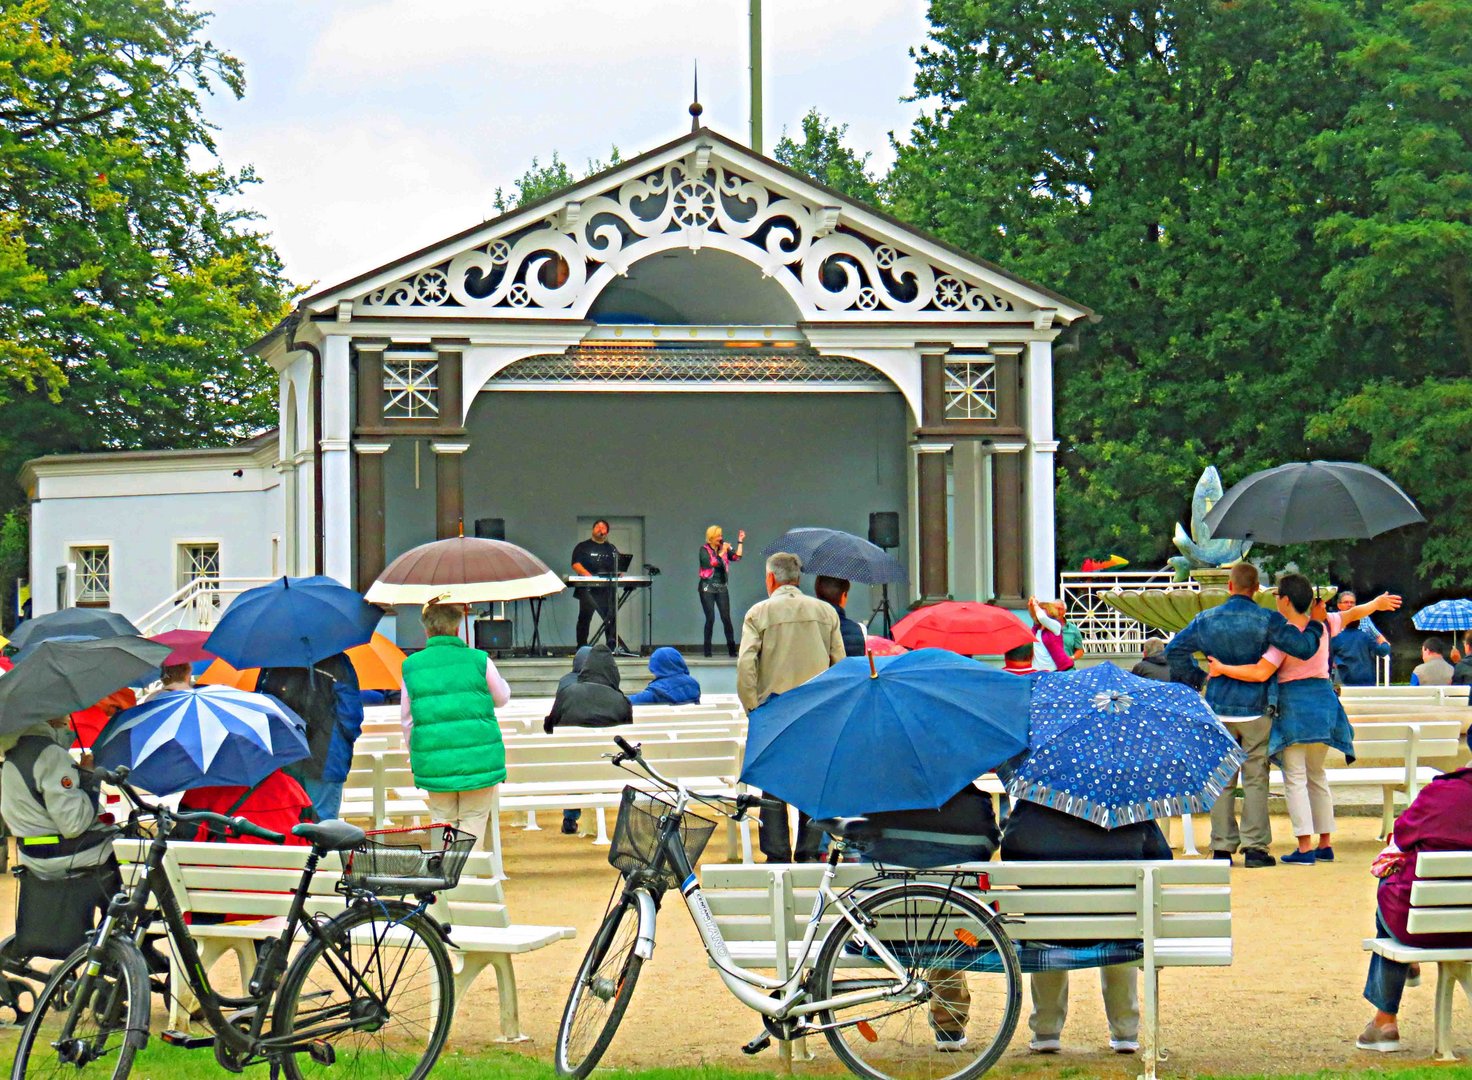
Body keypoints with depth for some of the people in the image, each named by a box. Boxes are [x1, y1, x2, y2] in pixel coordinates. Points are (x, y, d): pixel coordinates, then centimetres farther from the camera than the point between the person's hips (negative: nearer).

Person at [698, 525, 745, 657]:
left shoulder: (724, 548, 8)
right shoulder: (704, 549, -3)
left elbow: (737, 557, -5)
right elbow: (711, 563, -17)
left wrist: (740, 542, -4)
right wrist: (722, 552, -17)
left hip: (722, 587, 3)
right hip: (708, 587, -3)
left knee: (726, 618, -3)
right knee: (710, 618, -5)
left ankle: (732, 650, -2)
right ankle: (707, 652, 2)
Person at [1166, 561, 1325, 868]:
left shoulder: (1206, 620, 3)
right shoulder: (1267, 620, -7)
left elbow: (1174, 649, 7)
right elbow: (1304, 647, -13)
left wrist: (1195, 678, 16)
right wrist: (1316, 624, 4)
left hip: (1218, 708, 2)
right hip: (1255, 709, -2)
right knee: (1255, 778, 3)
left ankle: (1222, 846, 7)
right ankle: (1255, 846, -2)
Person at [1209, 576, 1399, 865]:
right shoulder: (1323, 626, 3)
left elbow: (1260, 673, -23)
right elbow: (1353, 613, 22)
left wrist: (1222, 669, -13)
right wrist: (1378, 603, 40)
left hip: (1294, 705, -7)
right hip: (1324, 698, 7)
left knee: (1295, 778, -4)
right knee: (1317, 776, 17)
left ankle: (1305, 847, -10)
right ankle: (1325, 843, 17)